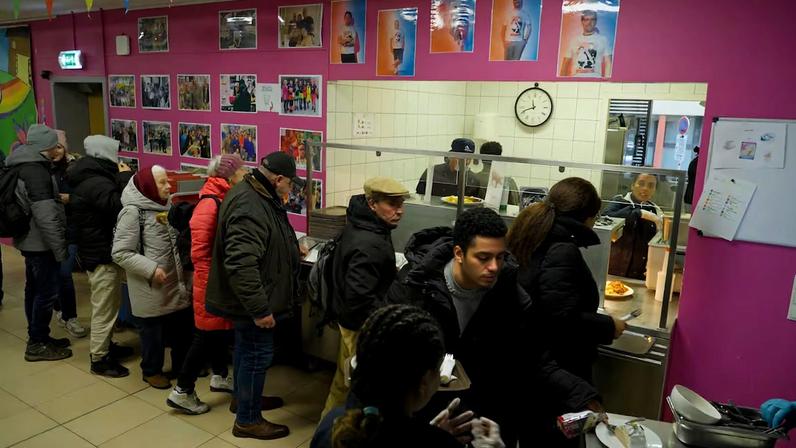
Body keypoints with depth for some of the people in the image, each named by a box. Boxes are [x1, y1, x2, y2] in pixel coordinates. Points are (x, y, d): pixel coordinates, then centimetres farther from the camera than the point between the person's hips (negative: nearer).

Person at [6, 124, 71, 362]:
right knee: (47, 292, -1)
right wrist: (60, 248, -21)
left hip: (30, 240, 10)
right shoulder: (36, 170, -21)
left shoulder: (22, 165, 10)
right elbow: (45, 215, -25)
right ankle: (37, 344, 9)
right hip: (41, 243, -10)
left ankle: (38, 337, 29)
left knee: (35, 289, 17)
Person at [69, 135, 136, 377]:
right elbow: (122, 207, -32)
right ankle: (99, 359, 11)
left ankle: (106, 345, 37)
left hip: (98, 250, 11)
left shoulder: (90, 178, 11)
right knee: (104, 308, 0)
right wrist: (125, 177, -21)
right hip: (102, 255, -11)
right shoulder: (96, 183, -24)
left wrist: (121, 178, 5)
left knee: (110, 304, 23)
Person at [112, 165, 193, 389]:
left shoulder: (165, 206, 5)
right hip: (151, 288, -7)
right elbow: (120, 253, -18)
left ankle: (182, 364, 37)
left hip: (177, 282, 7)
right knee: (153, 330, 9)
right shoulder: (133, 212, -17)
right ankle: (152, 370, 30)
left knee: (183, 325, 17)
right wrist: (151, 269, -23)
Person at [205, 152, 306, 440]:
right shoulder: (249, 207, -28)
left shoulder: (257, 196, 7)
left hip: (249, 299, 10)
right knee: (257, 355, 3)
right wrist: (260, 308, -31)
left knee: (247, 350, 24)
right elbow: (241, 264, -34)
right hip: (252, 302, -10)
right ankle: (247, 420, 19)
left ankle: (244, 398, 43)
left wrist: (291, 249, 34)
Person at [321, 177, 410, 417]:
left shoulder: (358, 225, 1)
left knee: (344, 378, 26)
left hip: (349, 318, 10)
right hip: (364, 327, -10)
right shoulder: (369, 245, -30)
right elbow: (360, 298, -32)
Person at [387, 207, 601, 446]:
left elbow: (535, 362, -10)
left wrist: (583, 396, -24)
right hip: (421, 400, -2)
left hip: (486, 406, 2)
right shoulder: (414, 285, -20)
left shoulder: (510, 294, -12)